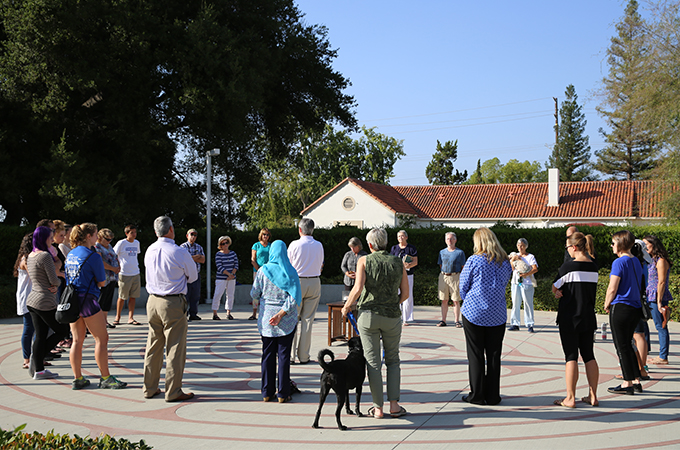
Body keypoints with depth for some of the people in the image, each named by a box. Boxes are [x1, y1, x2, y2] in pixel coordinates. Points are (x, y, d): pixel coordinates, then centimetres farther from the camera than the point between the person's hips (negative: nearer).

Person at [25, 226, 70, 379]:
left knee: (40, 335, 11)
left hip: (32, 300, 9)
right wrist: (56, 284, 8)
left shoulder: (30, 256, 12)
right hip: (45, 302, -9)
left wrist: (53, 286, -1)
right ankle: (38, 355, 1)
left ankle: (38, 370, 12)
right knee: (63, 330, 6)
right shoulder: (45, 256, -16)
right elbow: (54, 280, -16)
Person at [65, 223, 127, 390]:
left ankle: (77, 379, 13)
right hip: (87, 300, -8)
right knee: (102, 338, 0)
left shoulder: (70, 254, 11)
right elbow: (102, 282, -7)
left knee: (77, 340, 11)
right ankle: (106, 378, 2)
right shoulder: (92, 255, -12)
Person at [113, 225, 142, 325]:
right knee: (122, 297, 1)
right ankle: (117, 318, 13)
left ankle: (131, 318, 8)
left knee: (133, 296, 4)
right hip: (124, 274, -5)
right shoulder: (121, 243, -6)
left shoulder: (136, 243, 12)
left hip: (135, 273, 5)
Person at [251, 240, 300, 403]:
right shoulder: (290, 272, -4)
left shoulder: (263, 270, -4)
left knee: (268, 355, 9)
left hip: (266, 318, 1)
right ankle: (283, 394, 5)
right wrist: (281, 313, -13)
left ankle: (267, 392, 13)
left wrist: (258, 302, 23)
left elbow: (254, 293, 1)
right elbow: (294, 297, -13)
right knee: (284, 355, 4)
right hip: (287, 320, -1)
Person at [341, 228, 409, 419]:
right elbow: (405, 293, 5)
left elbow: (358, 289, -15)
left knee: (373, 362, 5)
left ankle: (378, 408, 8)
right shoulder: (398, 263, 4)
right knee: (393, 360, 15)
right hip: (392, 317, 2)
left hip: (368, 314, -2)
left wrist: (347, 306, 0)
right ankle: (394, 405, 9)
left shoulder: (364, 261, -3)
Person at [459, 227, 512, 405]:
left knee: (475, 356, 4)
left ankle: (477, 395, 8)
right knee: (494, 356, 8)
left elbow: (463, 288, -2)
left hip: (474, 312, -3)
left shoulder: (473, 261, -8)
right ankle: (493, 396, 12)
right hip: (497, 315, 3)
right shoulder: (506, 262, 4)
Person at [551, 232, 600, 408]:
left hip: (570, 318, -6)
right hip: (588, 318, 6)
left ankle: (570, 398, 2)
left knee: (571, 357, -1)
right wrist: (564, 293, 4)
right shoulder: (593, 267, 5)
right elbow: (591, 291, 12)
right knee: (589, 355, 11)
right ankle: (593, 396, 15)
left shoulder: (569, 266, -14)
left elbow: (554, 288, -7)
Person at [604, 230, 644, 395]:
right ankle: (636, 381, 19)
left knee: (622, 347, 0)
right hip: (636, 308, 8)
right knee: (627, 345, 17)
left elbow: (612, 288, -17)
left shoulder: (619, 262, -14)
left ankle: (627, 384, 3)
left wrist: (607, 304, 1)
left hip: (621, 307, -8)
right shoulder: (636, 261, 12)